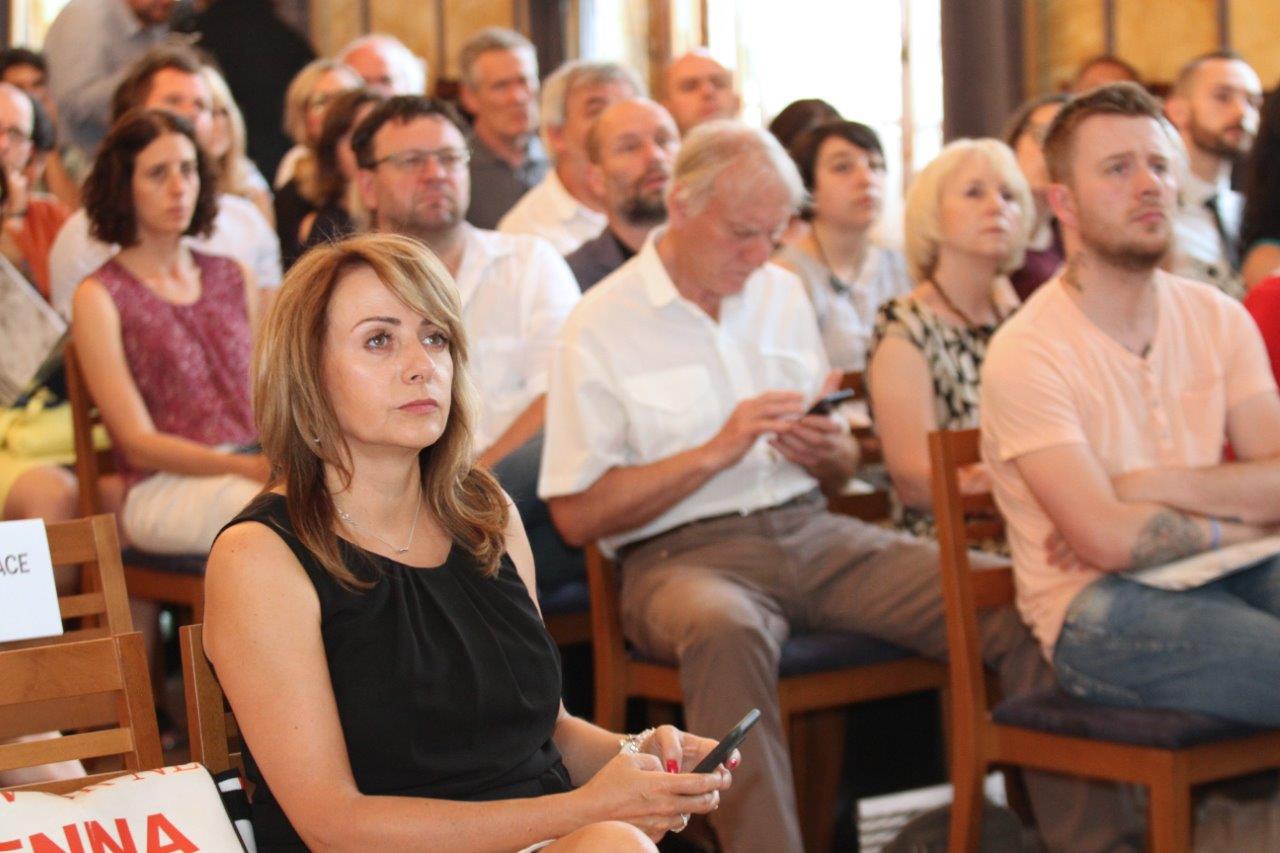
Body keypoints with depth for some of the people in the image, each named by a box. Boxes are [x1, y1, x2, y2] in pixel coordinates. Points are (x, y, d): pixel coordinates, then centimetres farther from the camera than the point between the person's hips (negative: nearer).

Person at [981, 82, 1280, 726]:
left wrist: (1150, 487, -10)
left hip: (1228, 578, 6)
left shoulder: (1218, 319, 12)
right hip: (1098, 609, -6)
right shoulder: (1027, 352, -7)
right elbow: (1108, 540, -16)